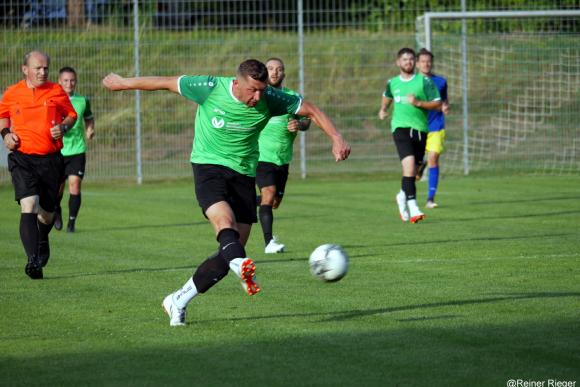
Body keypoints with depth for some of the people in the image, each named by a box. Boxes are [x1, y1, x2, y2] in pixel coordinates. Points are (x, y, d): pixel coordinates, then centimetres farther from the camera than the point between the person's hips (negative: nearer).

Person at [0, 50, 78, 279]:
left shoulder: (56, 91, 4)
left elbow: (71, 115, 15)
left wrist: (63, 127, -5)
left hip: (51, 159, 2)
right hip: (22, 157, -2)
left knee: (47, 212, 11)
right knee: (28, 205, -21)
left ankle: (42, 241, 46)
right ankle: (33, 260, -28)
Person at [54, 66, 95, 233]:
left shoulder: (83, 101, 5)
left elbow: (89, 118, 21)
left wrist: (90, 130, 1)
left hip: (77, 150, 0)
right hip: (58, 150, 0)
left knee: (75, 184, -13)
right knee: (58, 187, 7)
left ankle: (72, 221, -4)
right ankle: (57, 211, 39)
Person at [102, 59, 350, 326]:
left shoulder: (269, 99, -12)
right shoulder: (210, 88, -17)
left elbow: (311, 110, -3)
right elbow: (165, 83, -5)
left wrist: (336, 138, -16)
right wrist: (123, 83, 6)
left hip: (243, 174, 3)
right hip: (208, 166, -3)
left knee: (232, 249, -2)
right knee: (224, 219, -32)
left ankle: (178, 301, 10)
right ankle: (242, 267, -60)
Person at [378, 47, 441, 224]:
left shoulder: (424, 81, 2)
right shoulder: (392, 83, 12)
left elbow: (437, 104, -1)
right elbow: (387, 97, 34)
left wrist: (418, 103, -13)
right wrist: (383, 109, 16)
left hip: (420, 128, 1)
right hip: (400, 127, -1)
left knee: (414, 171, 8)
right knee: (409, 164, -21)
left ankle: (403, 196, 37)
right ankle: (412, 206, -25)